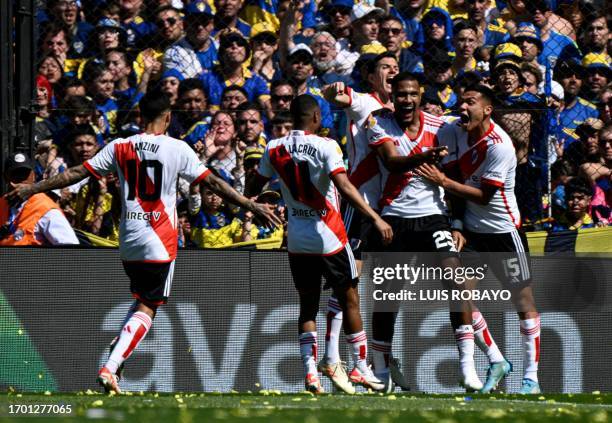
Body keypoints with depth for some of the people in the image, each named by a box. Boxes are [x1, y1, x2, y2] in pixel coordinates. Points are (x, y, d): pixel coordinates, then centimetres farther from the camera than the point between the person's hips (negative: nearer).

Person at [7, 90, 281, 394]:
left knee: (141, 299, 25)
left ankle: (118, 351, 7)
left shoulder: (120, 147, 2)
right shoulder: (177, 149, -6)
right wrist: (251, 206, -1)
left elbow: (77, 173, 3)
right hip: (159, 243, -4)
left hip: (128, 240, 4)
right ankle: (109, 367, -15)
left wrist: (31, 189, 12)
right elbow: (214, 183, -7)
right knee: (147, 308, -1)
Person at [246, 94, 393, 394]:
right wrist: (376, 218, -26)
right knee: (349, 300, 10)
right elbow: (344, 186, -24)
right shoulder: (325, 146, -13)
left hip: (297, 240, 4)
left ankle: (310, 372, 0)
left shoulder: (275, 149, 1)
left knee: (308, 306, 11)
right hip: (328, 237, -4)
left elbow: (254, 188, 12)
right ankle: (361, 368, 13)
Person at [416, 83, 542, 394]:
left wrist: (442, 181, -22)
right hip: (471, 229, 6)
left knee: (523, 301, 0)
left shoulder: (500, 145, -20)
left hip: (503, 230, -6)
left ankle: (531, 377, 7)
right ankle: (496, 363, 14)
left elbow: (484, 196, -20)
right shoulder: (452, 133, -1)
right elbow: (454, 184, 5)